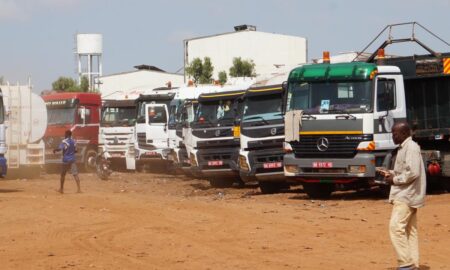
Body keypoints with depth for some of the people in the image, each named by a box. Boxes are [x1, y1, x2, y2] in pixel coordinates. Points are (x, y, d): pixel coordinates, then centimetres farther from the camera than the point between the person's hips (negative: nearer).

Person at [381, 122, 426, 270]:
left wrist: (395, 180, -14)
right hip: (406, 195, 11)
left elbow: (413, 173, -23)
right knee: (409, 230, 10)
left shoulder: (411, 147, -15)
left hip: (406, 195, -11)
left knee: (396, 227, -16)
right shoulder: (403, 148, 16)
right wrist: (392, 173, 9)